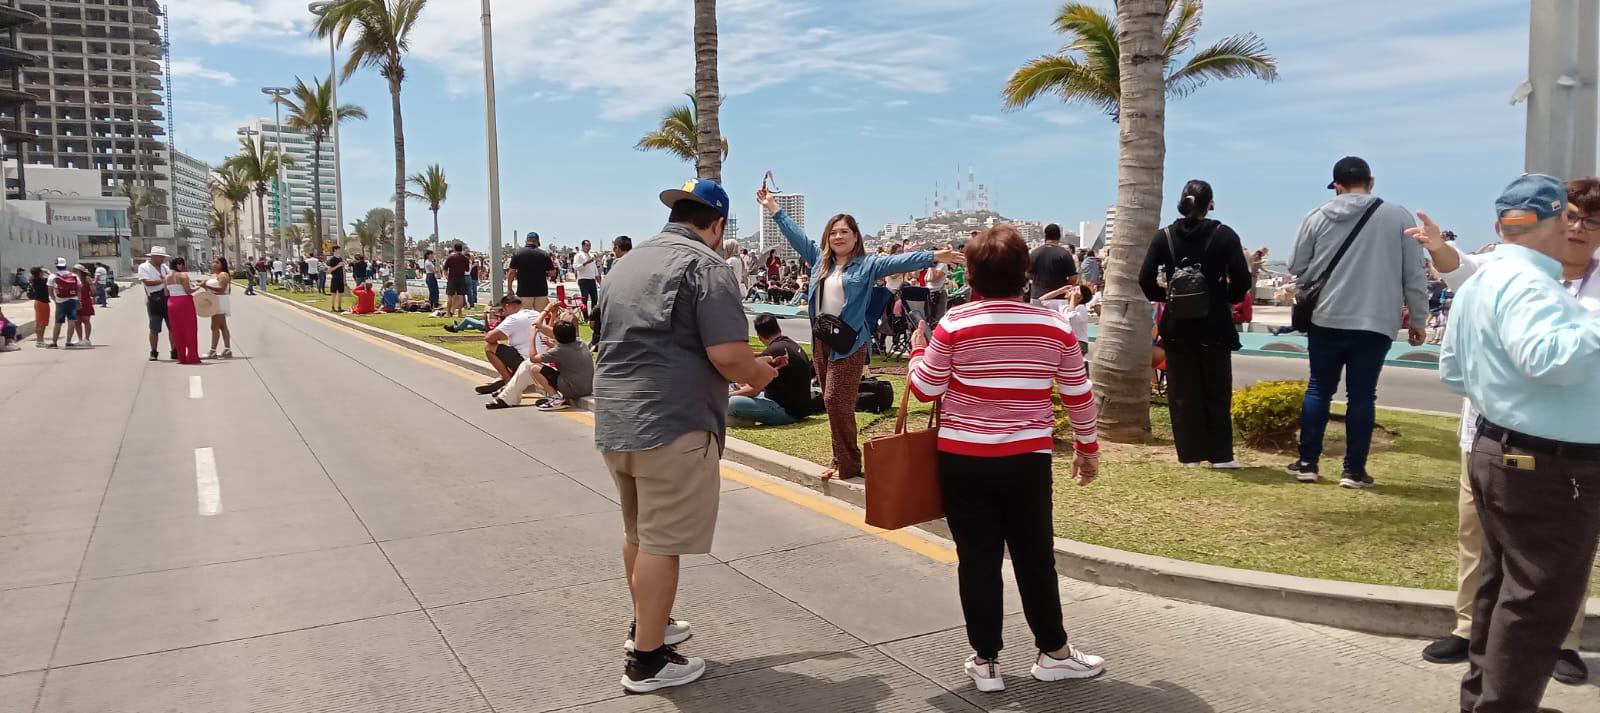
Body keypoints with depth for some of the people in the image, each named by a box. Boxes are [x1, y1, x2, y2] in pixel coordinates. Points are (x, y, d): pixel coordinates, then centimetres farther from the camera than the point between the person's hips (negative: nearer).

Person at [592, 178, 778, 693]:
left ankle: (646, 625, 38)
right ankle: (647, 660, 11)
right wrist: (758, 374, 2)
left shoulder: (627, 263, 16)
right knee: (661, 542, 1)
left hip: (614, 420, 8)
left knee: (638, 531, 22)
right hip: (671, 425, -8)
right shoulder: (705, 265, -9)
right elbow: (727, 356, -19)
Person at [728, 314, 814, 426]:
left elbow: (754, 390, -15)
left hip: (787, 411, -10)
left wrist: (730, 394, 1)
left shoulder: (771, 352, -17)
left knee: (732, 403, -23)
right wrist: (750, 384, 31)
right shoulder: (795, 345, 12)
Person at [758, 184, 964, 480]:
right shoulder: (820, 260, 13)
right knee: (833, 402, 9)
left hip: (849, 342, -6)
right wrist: (774, 208, 25)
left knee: (837, 401, -10)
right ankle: (841, 460, 19)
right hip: (821, 340, 6)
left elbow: (899, 261, -14)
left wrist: (934, 256, -26)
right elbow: (796, 234, 20)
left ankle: (848, 464, 1)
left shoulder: (867, 264, -3)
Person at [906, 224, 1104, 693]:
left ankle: (986, 661, 17)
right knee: (1035, 557, 14)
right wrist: (1087, 447, 20)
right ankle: (1053, 653, 27)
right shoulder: (1056, 326, -1)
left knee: (977, 560, 8)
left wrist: (918, 348, 15)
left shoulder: (955, 324, -9)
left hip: (963, 458, -1)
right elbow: (1079, 396, 6)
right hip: (1028, 459, 2)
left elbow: (924, 389, -4)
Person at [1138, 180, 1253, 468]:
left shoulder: (1165, 236, 0)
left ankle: (1189, 453, 9)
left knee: (1182, 391, 7)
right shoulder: (1224, 235, -4)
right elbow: (1242, 281, -9)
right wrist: (1226, 298, 9)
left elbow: (1146, 280, -4)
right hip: (1214, 325, -1)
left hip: (1177, 326, 1)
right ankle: (1220, 455, 11)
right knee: (1216, 391, 8)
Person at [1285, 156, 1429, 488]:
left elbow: (1297, 269, 9)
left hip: (1326, 320, 1)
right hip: (1375, 323, -1)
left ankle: (1307, 463, 13)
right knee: (1362, 394, 4)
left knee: (1319, 389, 11)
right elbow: (1414, 274, 3)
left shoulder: (1317, 217, 2)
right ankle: (1354, 470, 7)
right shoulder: (1398, 216, 1)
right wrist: (1418, 319, 11)